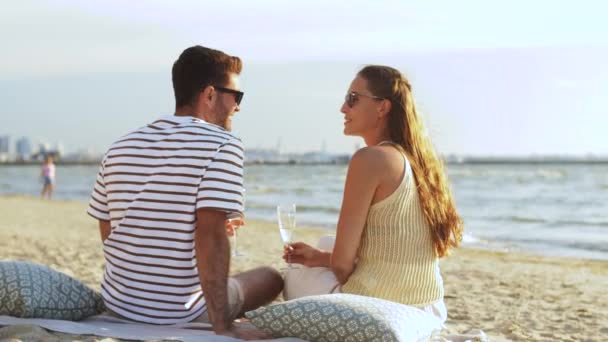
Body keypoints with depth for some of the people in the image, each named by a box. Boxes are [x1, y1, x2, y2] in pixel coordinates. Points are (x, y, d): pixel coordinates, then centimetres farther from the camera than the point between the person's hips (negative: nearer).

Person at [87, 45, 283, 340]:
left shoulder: (120, 148, 6)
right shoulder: (222, 145, -14)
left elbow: (108, 232, 11)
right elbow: (210, 235, -24)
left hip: (116, 303, 7)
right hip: (180, 312, -7)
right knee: (272, 278, 19)